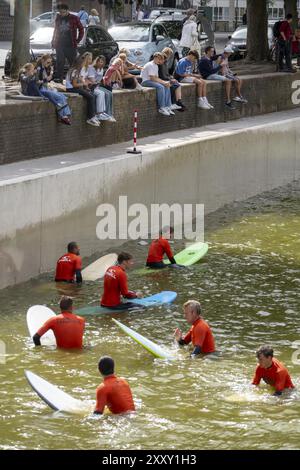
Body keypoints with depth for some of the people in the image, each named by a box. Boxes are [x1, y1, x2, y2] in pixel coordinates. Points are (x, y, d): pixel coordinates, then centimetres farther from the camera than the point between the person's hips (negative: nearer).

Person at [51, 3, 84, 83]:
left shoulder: (74, 18, -1)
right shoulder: (58, 18, 11)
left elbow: (81, 30, 5)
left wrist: (77, 41, 0)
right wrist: (53, 42, 14)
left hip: (70, 45, -3)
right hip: (60, 45, 3)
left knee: (73, 63, 0)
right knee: (60, 63, -1)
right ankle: (59, 78, 0)